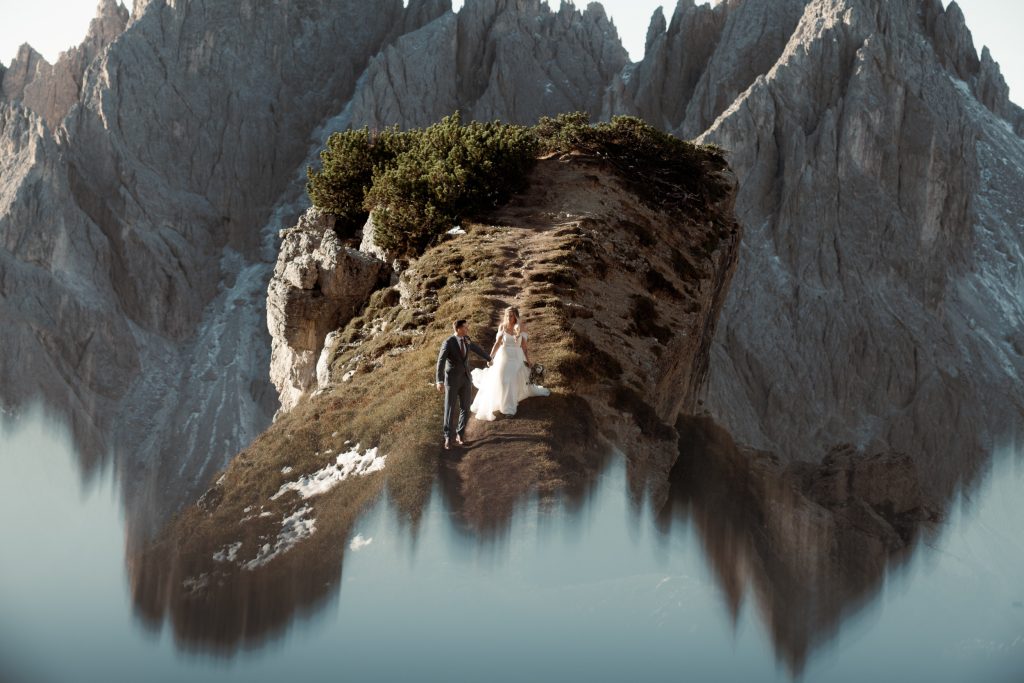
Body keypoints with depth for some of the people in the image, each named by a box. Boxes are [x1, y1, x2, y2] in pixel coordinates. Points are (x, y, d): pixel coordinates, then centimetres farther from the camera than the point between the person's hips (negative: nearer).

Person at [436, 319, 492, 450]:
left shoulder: (466, 340, 3)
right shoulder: (448, 343, -18)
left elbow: (477, 350, 24)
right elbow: (441, 362, -25)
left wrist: (489, 358, 42)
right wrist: (440, 381, -36)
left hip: (465, 378, 5)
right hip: (452, 379, -5)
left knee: (465, 408, 4)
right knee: (449, 409, 1)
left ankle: (460, 434, 22)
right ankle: (448, 437, 14)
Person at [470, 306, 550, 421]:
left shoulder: (520, 328, -6)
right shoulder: (502, 327, -6)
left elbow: (524, 346, -2)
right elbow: (497, 343, -2)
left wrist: (528, 360, 0)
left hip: (517, 357, 1)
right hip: (504, 356, -1)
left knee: (516, 380, 10)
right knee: (501, 381, 1)